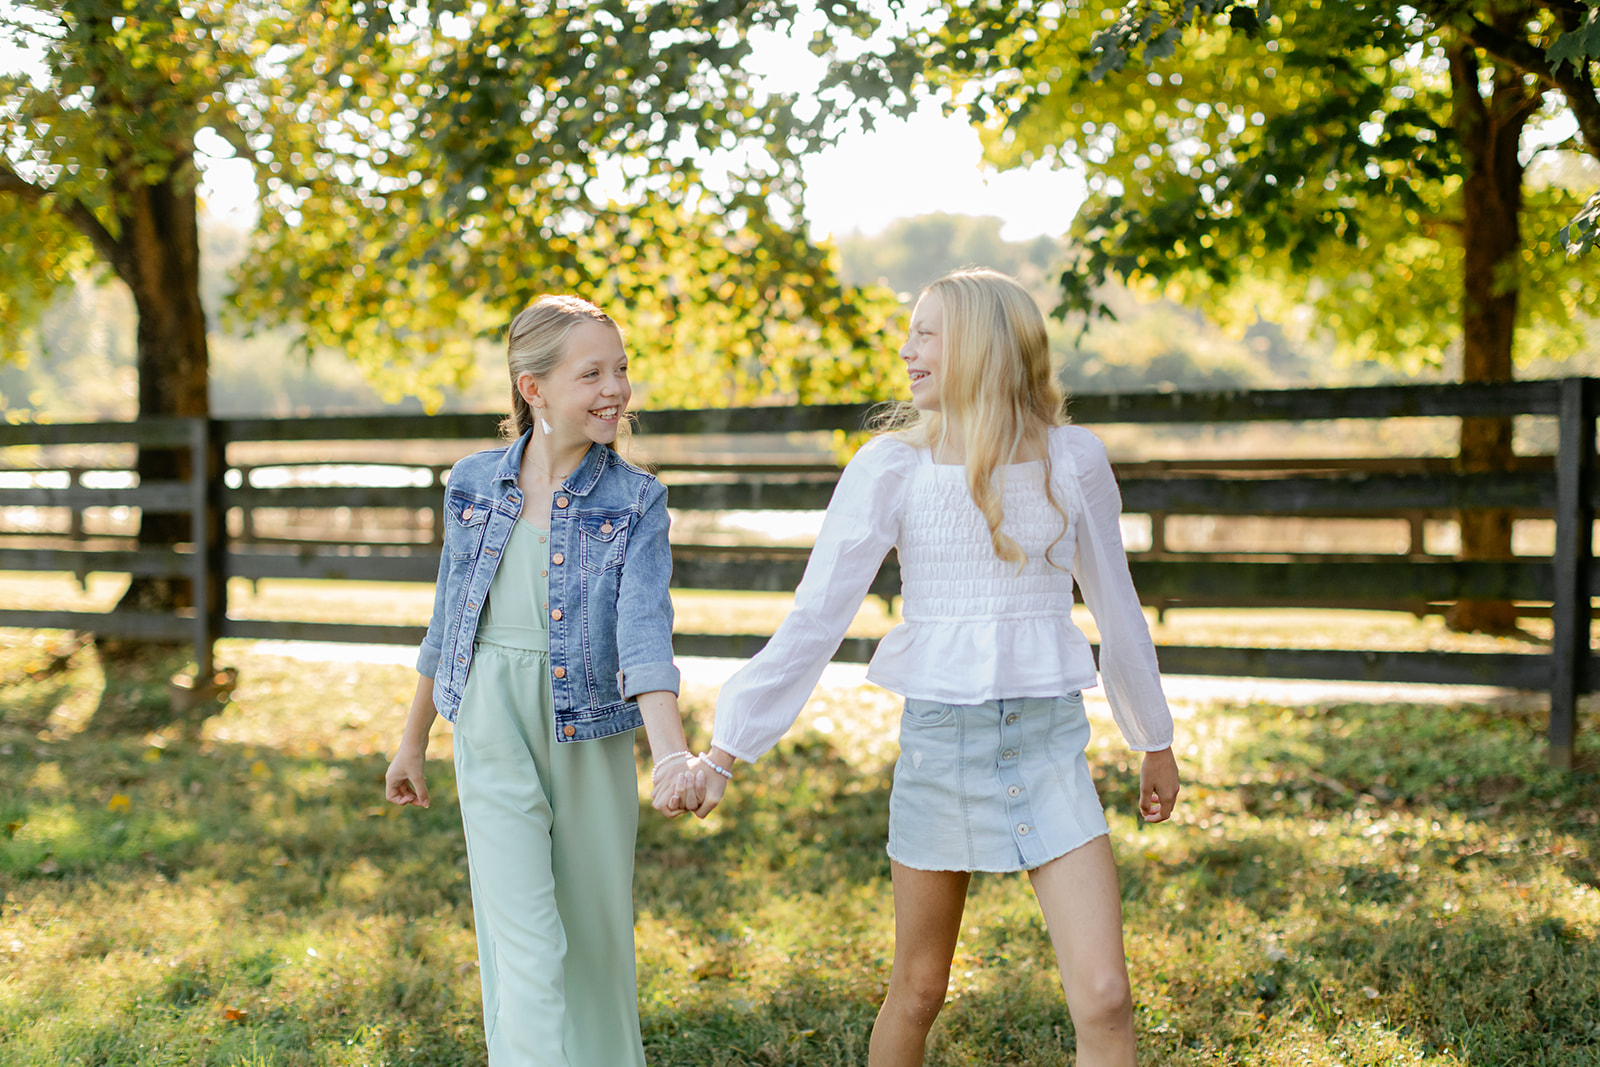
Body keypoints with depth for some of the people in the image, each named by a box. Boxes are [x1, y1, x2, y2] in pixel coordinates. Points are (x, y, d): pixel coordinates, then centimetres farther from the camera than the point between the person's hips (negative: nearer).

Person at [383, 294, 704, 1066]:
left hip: (591, 741, 0)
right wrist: (413, 742, 19)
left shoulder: (634, 503, -5)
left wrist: (672, 754, -32)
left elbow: (644, 634, -17)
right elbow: (448, 622, 12)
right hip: (494, 740, 0)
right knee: (527, 945, -5)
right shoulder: (474, 486, 1)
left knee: (596, 938, 11)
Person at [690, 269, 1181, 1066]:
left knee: (1104, 1001, -8)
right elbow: (813, 620, -5)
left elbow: (1115, 607, 10)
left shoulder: (1073, 459, -2)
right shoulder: (889, 468, -5)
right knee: (918, 991, 12)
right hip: (939, 739, 0)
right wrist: (725, 751, -9)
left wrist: (1155, 741, 18)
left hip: (1051, 740, 0)